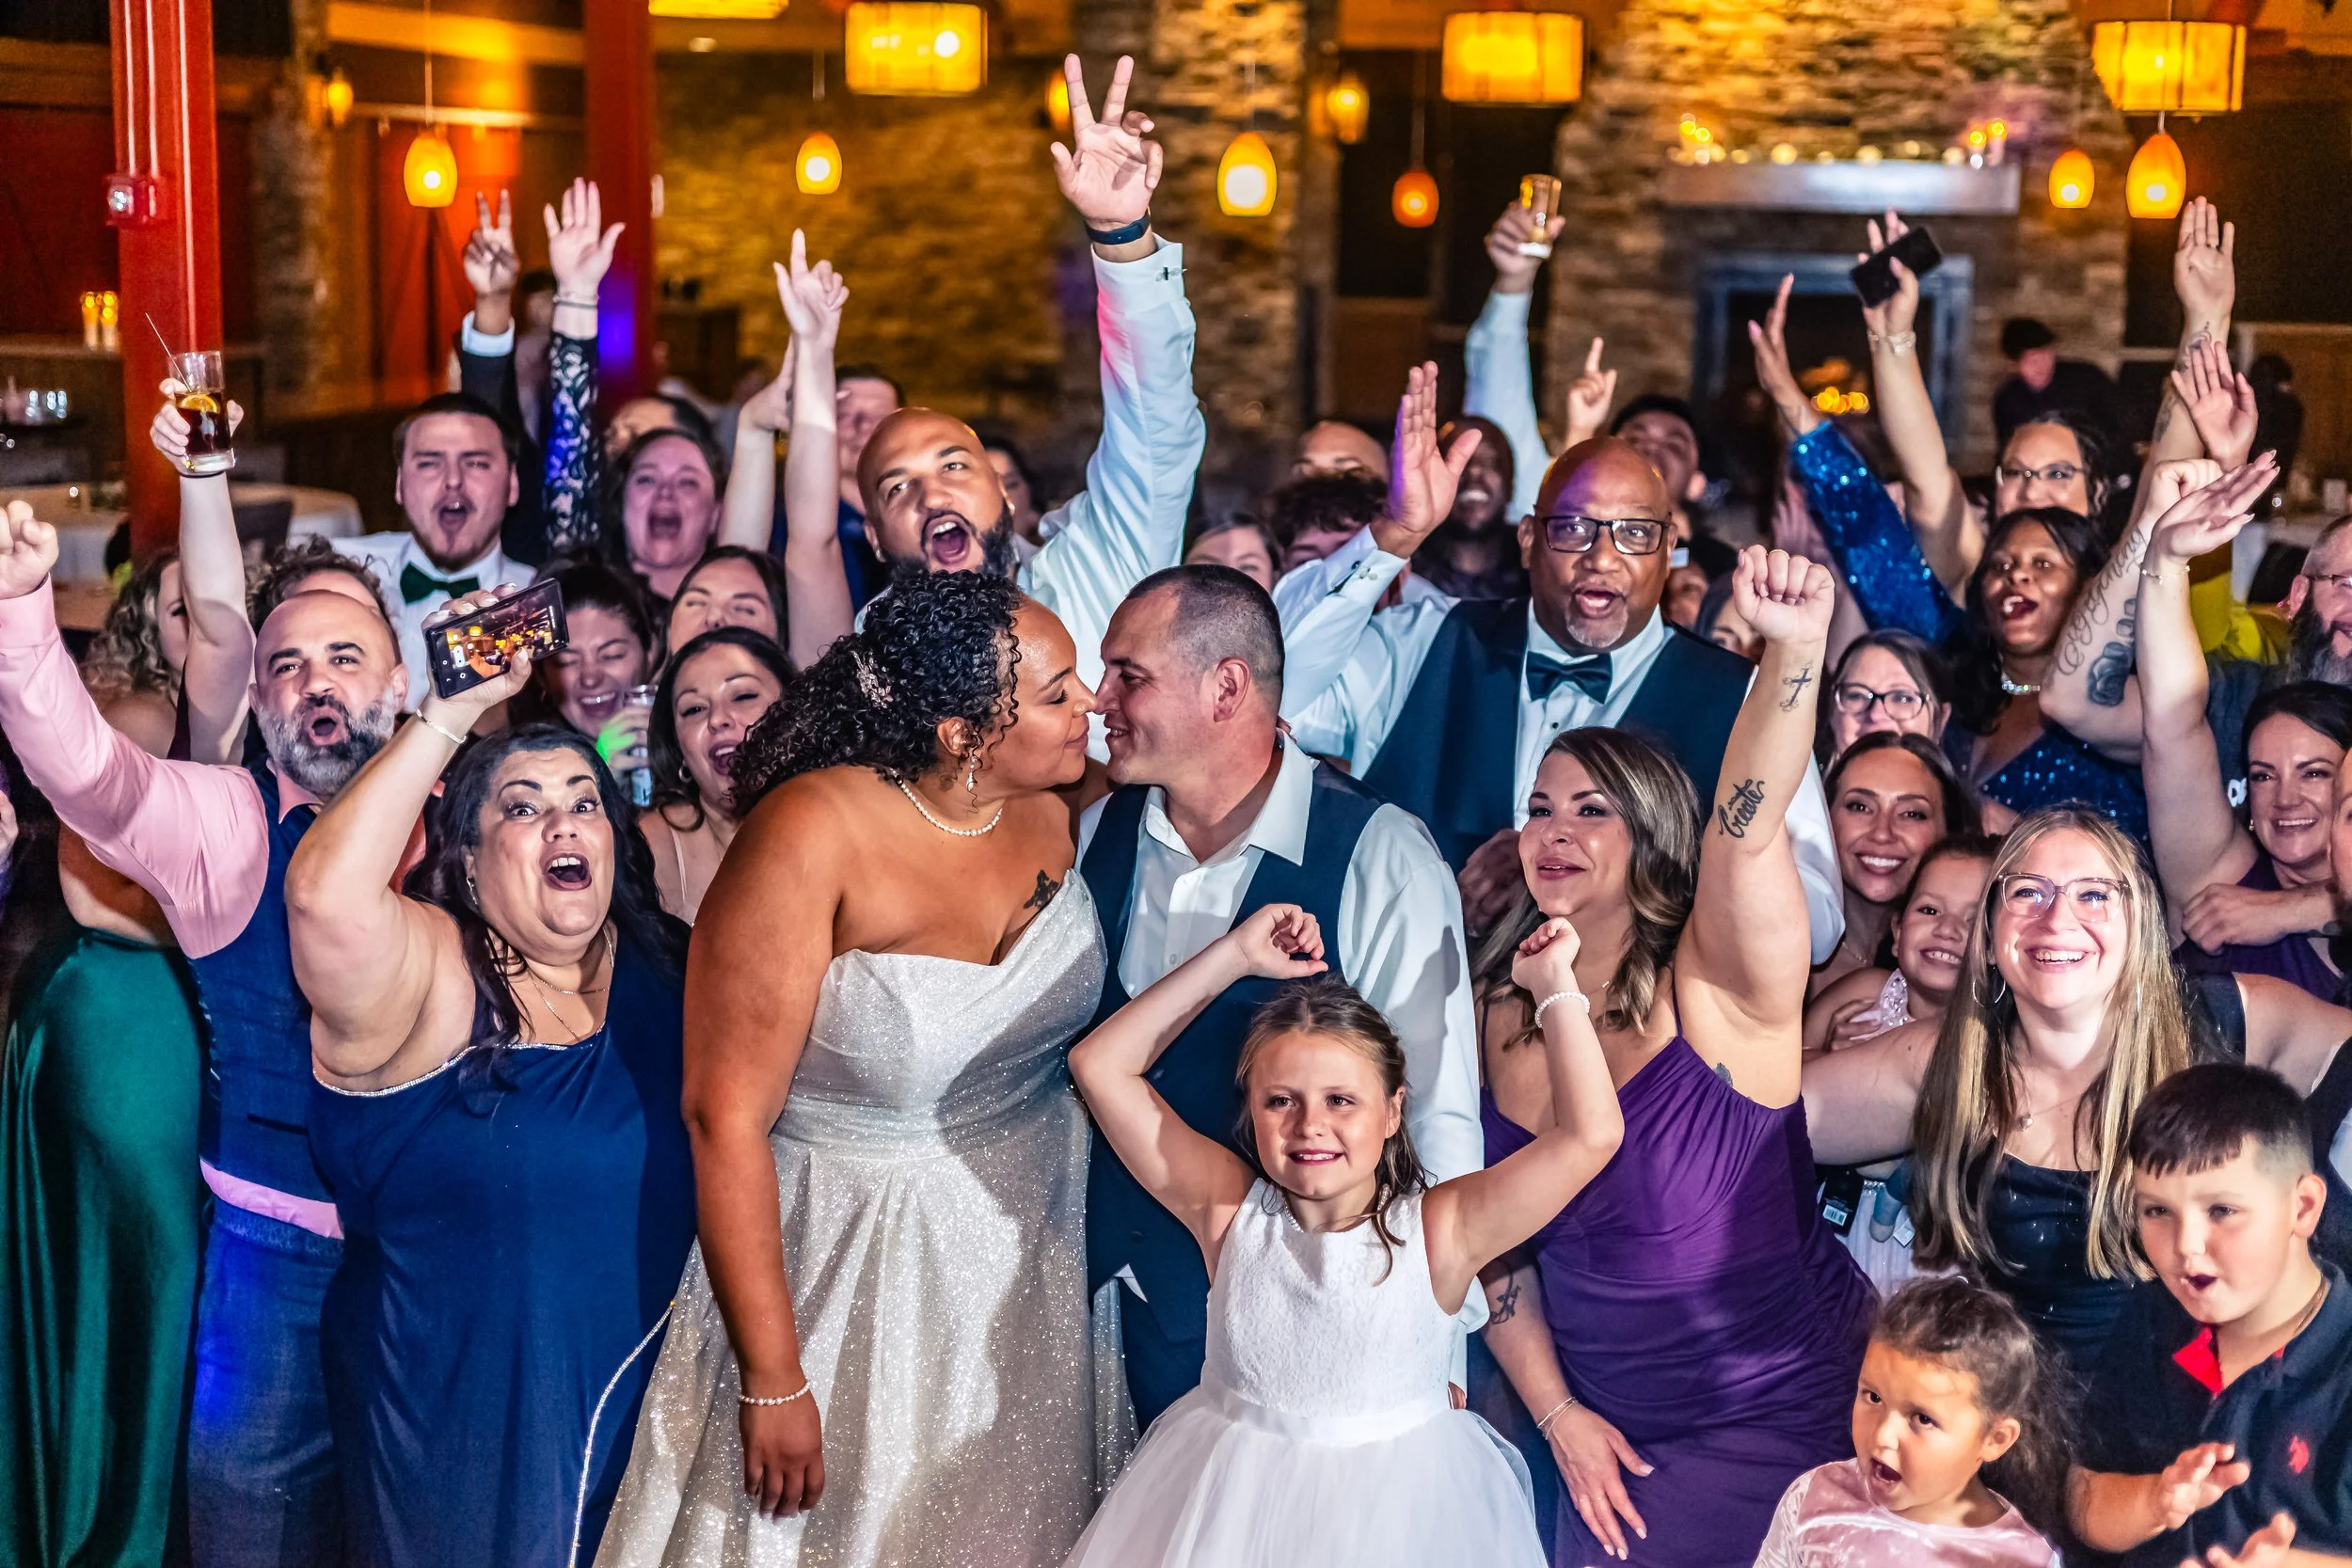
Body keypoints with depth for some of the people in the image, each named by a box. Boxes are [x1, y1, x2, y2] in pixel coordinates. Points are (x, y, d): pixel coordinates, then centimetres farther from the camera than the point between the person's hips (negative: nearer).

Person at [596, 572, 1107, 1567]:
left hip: (1031, 1258, 5)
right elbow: (726, 1116, -22)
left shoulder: (1051, 818, -7)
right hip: (850, 1266, -5)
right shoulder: (812, 834, -24)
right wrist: (775, 1380, -21)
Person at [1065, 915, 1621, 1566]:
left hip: (1394, 1505, -1)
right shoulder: (1230, 1210, -7)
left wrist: (1554, 982, -14)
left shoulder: (1435, 1231, -13)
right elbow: (1100, 1064, -7)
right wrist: (1234, 957, -6)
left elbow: (1591, 1133, -20)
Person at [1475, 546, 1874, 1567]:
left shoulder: (1713, 992, -16)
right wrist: (1556, 1412, -2)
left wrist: (1794, 651, -51)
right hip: (1606, 1426, 5)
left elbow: (1748, 830, -35)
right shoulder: (1503, 1017, -2)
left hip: (1780, 1411, -4)